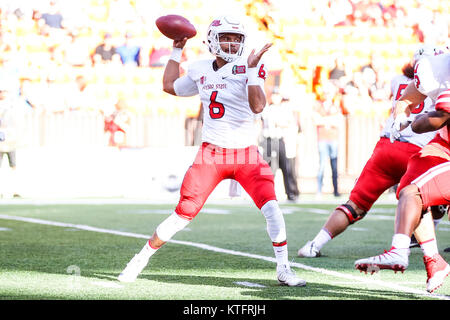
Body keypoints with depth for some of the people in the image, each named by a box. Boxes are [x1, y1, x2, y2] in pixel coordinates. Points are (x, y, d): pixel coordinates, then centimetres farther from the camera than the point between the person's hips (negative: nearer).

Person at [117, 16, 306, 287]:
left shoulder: (250, 68, -6)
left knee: (271, 208, -17)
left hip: (246, 155, -2)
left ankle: (283, 269, -2)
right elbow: (170, 86, 25)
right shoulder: (201, 70, 7)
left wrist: (252, 70, -25)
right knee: (184, 214, -3)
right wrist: (177, 51, 23)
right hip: (211, 154, 2)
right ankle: (141, 259, 12)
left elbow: (257, 106, -20)